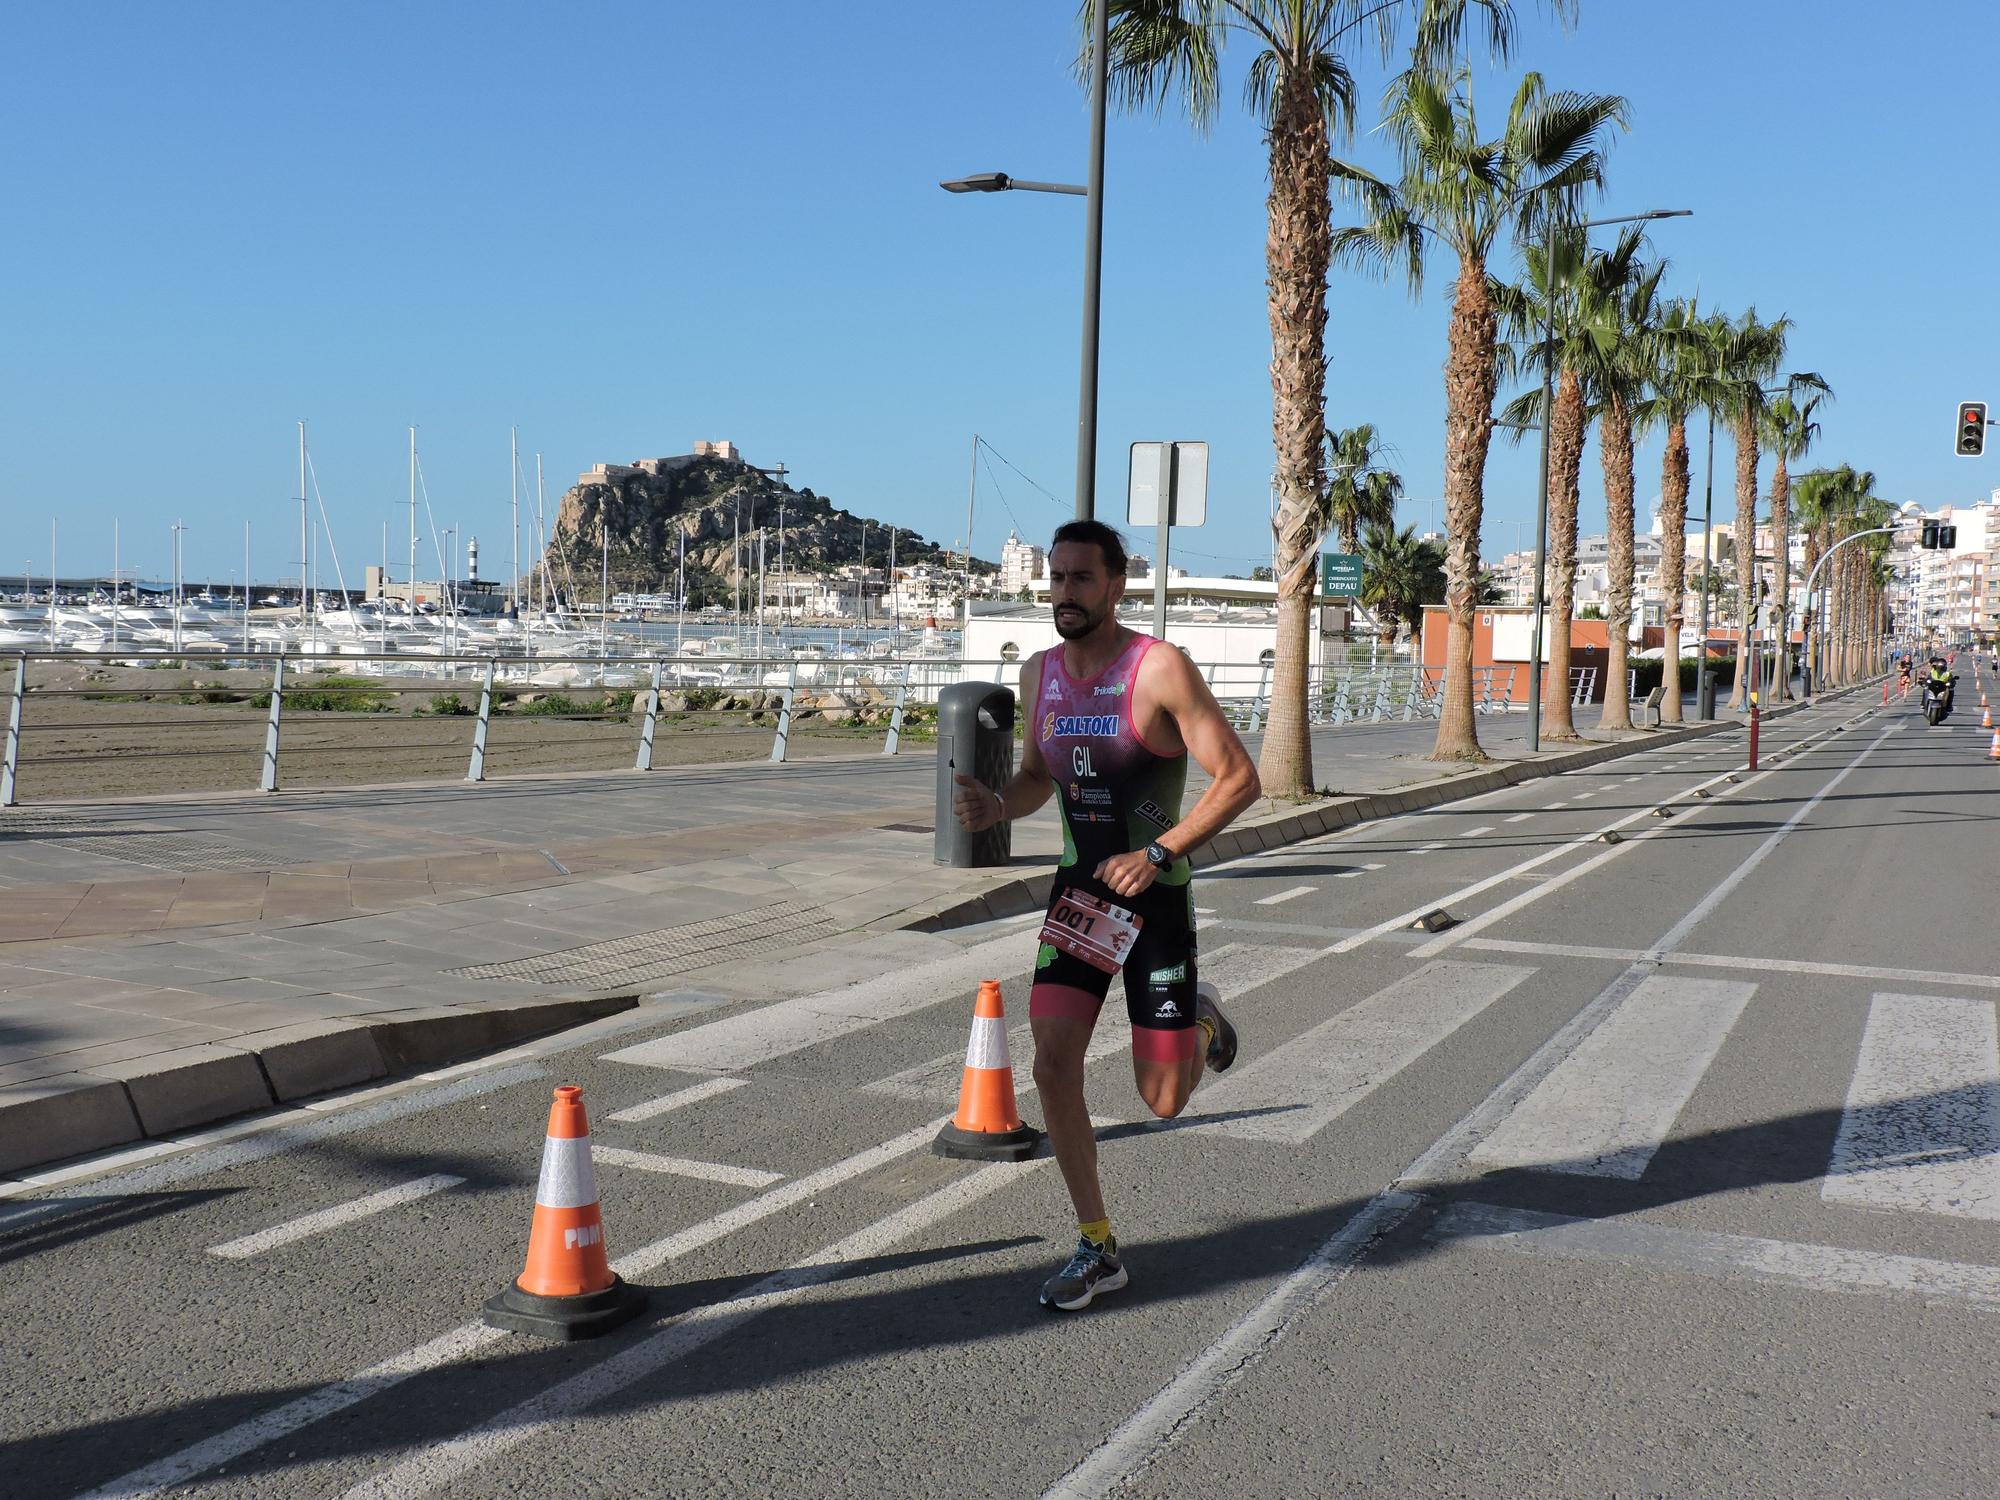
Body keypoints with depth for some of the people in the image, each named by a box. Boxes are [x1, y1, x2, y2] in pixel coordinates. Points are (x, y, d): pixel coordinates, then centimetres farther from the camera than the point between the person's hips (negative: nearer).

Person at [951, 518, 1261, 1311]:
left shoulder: (1160, 668, -16)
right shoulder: (1041, 673, 3)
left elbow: (1239, 778, -16)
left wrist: (1158, 852, -24)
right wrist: (993, 806, -5)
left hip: (1155, 896, -4)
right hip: (1077, 890, 5)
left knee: (1163, 1102, 1)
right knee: (1053, 1069, -7)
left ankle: (1200, 1020, 38)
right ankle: (1097, 1249, 8)